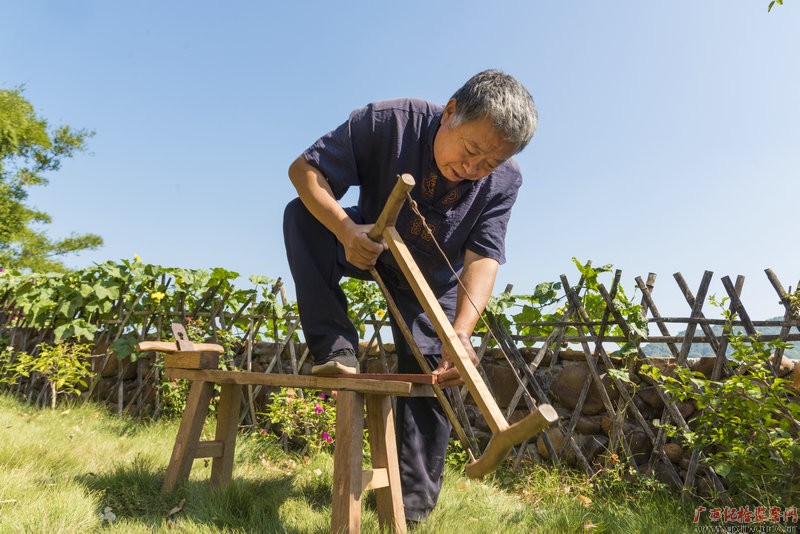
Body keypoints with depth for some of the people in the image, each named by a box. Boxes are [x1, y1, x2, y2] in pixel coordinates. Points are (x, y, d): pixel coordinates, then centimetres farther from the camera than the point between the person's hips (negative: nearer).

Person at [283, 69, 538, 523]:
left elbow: (482, 258, -30)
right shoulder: (388, 123, -30)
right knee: (301, 213, -25)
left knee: (431, 370, -7)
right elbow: (305, 169, -27)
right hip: (367, 245, 0)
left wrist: (461, 333, -47)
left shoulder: (503, 181, -25)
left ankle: (416, 495, 13)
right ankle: (335, 346, -25)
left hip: (432, 278, 0)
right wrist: (346, 230, -45)